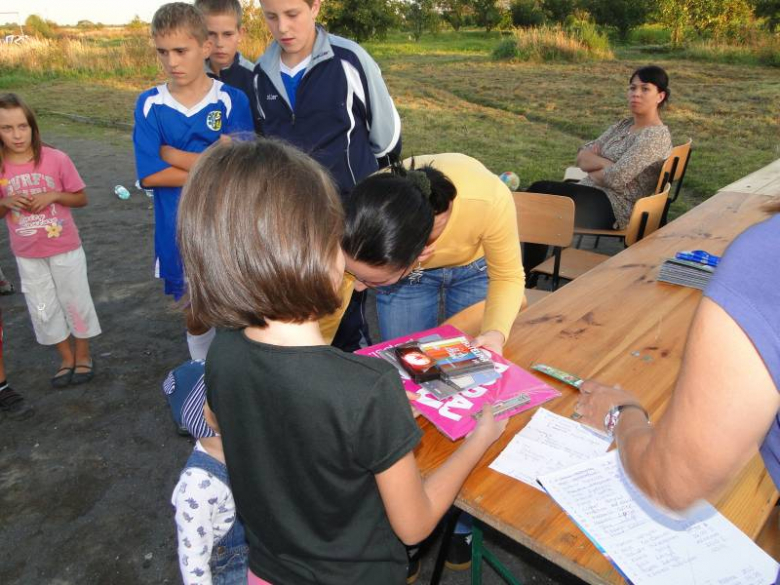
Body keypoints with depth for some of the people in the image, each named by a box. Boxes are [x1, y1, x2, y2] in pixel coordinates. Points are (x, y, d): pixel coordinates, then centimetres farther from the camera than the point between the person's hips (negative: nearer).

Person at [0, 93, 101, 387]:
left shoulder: (56, 159, -14)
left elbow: (81, 198, -4)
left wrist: (53, 195, -21)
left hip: (65, 248, -2)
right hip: (27, 255, 3)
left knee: (76, 302, 11)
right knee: (43, 310, 13)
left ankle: (83, 355, 32)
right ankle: (66, 358, 33)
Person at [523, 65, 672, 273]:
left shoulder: (656, 135, -10)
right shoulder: (624, 125, 16)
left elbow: (616, 179, -21)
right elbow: (581, 156, 9)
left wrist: (593, 166, -1)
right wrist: (605, 163, -10)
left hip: (616, 208, -8)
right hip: (597, 195, 8)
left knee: (539, 191, -19)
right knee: (538, 192, -14)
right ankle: (531, 270, -14)